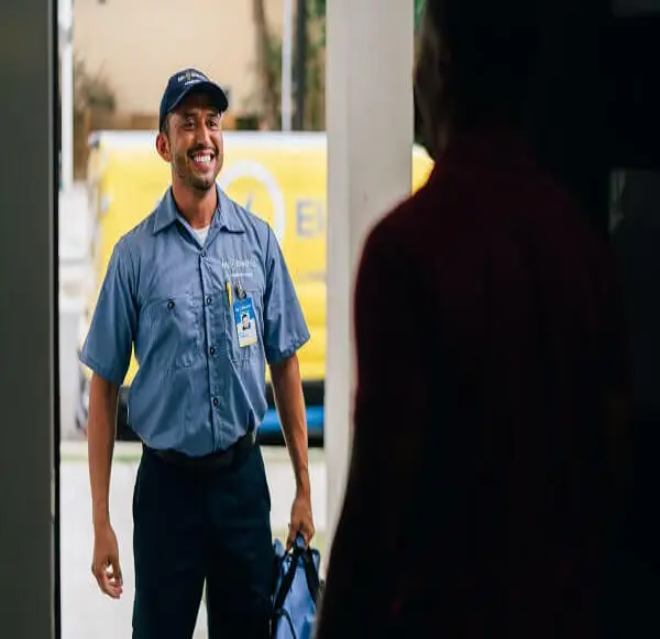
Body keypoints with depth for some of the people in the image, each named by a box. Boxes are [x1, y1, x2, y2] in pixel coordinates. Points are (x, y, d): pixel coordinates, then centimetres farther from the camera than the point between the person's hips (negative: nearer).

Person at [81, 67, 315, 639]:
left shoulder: (258, 241, 2)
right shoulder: (136, 254, -4)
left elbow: (285, 366, 7)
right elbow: (105, 387, -2)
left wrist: (304, 490, 5)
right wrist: (101, 522, -5)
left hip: (243, 477, 2)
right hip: (167, 480, -2)